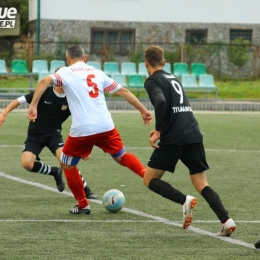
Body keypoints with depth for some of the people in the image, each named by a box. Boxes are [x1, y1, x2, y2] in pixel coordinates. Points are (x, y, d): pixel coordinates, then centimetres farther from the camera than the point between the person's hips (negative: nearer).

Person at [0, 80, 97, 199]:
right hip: (35, 134, 0)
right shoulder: (44, 92, -14)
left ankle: (86, 190, -9)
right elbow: (19, 101, -10)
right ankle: (55, 172, 6)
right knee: (27, 163, -23)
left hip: (54, 134, 0)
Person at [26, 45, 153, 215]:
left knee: (68, 165, 18)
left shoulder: (66, 72, 6)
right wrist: (143, 110, 24)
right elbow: (123, 91, 18)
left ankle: (83, 205, 19)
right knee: (121, 157, 24)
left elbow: (45, 81, -13)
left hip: (81, 130, -3)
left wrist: (33, 106, -15)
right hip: (105, 127, 3)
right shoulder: (97, 73, 17)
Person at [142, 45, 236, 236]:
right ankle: (227, 220, -12)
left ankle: (184, 200, -15)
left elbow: (160, 101, -20)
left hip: (173, 138, -6)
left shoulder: (152, 81, 0)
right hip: (194, 135, 6)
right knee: (202, 185, 10)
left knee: (150, 179, 8)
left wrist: (158, 130, -14)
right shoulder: (174, 78, 23)